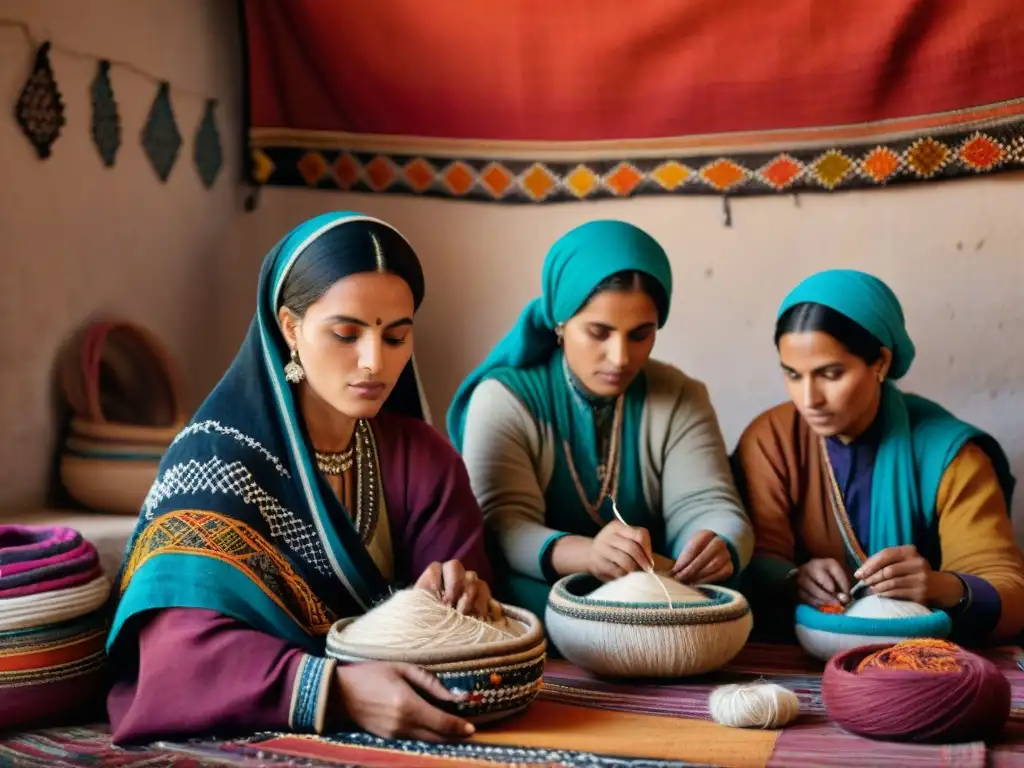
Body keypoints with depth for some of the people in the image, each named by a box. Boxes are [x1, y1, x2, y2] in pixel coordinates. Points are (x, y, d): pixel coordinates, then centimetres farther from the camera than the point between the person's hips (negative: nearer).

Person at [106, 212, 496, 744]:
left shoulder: (425, 458, 2)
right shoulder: (216, 456, -11)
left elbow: (467, 620, 2)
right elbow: (182, 649, -21)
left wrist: (455, 598, -20)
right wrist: (337, 691, -35)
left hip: (399, 736, 5)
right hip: (248, 738, -4)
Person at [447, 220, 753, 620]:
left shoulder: (680, 399, 3)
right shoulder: (504, 399, -6)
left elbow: (708, 507, -7)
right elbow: (501, 527, -18)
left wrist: (716, 549, -32)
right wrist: (587, 554, -38)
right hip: (536, 612, -3)